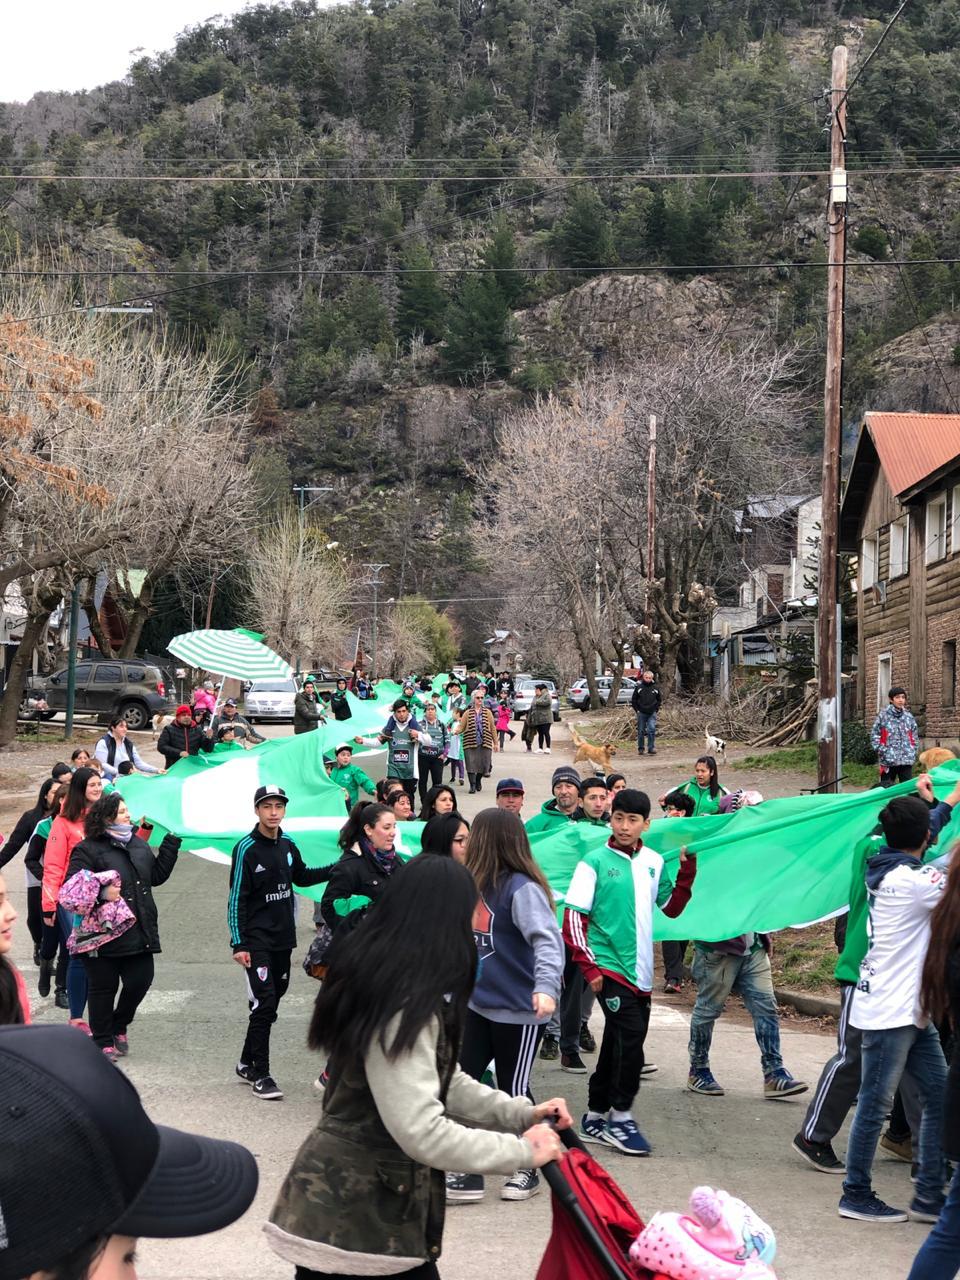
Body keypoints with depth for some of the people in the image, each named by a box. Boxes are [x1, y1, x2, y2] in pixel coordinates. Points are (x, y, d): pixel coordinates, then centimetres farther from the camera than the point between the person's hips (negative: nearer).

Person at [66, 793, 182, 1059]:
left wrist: (171, 843, 13)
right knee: (103, 987, 4)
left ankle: (119, 1027, 31)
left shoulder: (139, 844, 14)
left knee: (141, 981, 5)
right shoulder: (87, 850, -8)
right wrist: (101, 893, -30)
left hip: (139, 932, 6)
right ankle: (103, 1041, 19)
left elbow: (157, 876, 17)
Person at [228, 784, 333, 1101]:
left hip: (283, 938, 6)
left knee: (272, 1001, 11)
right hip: (256, 940, -6)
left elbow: (301, 876, 24)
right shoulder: (246, 849, -11)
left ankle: (247, 1062, 26)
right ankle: (260, 1075, -4)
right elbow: (236, 898, -10)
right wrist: (238, 943, -13)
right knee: (264, 1002, -11)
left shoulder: (287, 845, 7)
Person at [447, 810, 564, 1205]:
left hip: (519, 1011, -7)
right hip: (478, 1005, 7)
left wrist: (546, 986, -41)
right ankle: (468, 1172, 9)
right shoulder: (477, 885, 4)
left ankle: (528, 1169, 27)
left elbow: (548, 939, -29)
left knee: (514, 1091, 7)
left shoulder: (521, 888, -19)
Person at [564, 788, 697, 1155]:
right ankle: (620, 1117, -2)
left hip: (640, 970, 6)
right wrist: (589, 967, -13)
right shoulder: (595, 861, -6)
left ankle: (596, 1117, 24)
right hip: (608, 966, -5)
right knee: (631, 1034, -15)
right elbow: (573, 919, -8)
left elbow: (671, 908, 16)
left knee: (617, 1043, 11)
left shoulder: (654, 862, 8)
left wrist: (687, 872, 2)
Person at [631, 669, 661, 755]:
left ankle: (651, 748, -7)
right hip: (641, 713, 0)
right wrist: (637, 710, -1)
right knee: (641, 731, 5)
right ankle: (640, 749, 16)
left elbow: (658, 700, 16)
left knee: (652, 729, -13)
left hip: (652, 713, 0)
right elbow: (633, 700, 5)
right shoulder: (639, 687, -1)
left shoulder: (655, 688, 4)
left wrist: (656, 709, 5)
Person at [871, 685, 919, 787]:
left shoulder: (909, 717, 8)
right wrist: (882, 751, -9)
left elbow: (915, 737, 17)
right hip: (888, 760, -3)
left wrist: (913, 751, 6)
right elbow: (874, 735, -3)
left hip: (907, 760, 3)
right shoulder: (884, 716, -3)